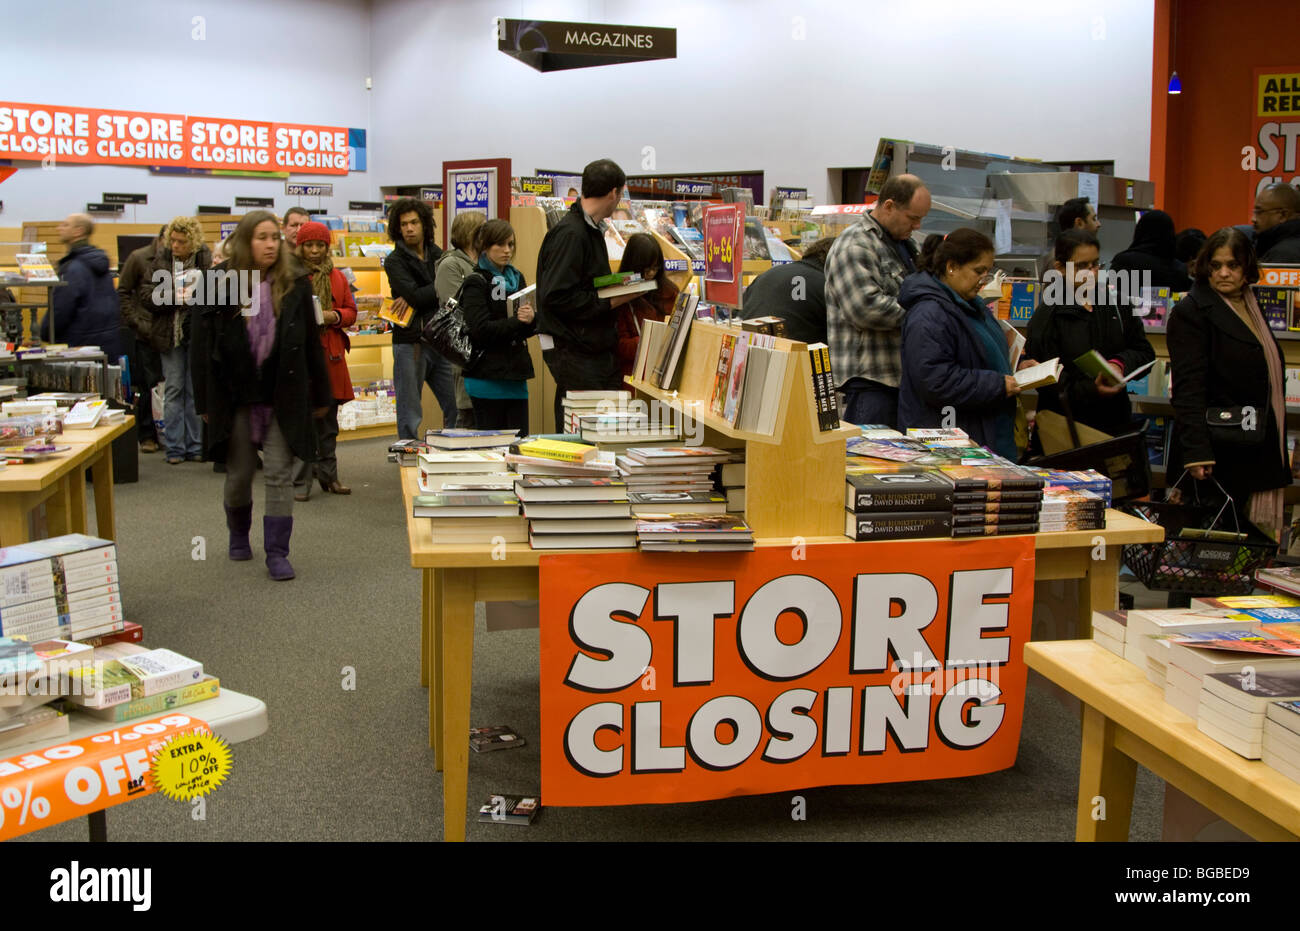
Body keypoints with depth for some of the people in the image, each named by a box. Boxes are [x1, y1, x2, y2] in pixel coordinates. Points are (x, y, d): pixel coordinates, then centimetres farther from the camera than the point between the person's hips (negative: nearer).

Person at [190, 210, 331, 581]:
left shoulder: (295, 283, 0)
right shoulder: (220, 284, -3)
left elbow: (311, 342, 5)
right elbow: (201, 346, -1)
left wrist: (320, 395, 6)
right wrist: (205, 402, -3)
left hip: (283, 395, 0)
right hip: (236, 394, 0)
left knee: (280, 474, -2)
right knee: (239, 473, 12)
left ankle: (277, 553, 4)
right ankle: (239, 535, 38)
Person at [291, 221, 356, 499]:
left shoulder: (338, 277, 14)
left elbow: (351, 311, 14)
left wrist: (335, 316, -6)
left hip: (330, 355, 4)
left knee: (328, 421, 11)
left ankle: (328, 476, 21)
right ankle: (301, 482, 0)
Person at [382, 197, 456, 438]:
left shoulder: (437, 255, 13)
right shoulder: (394, 261, -1)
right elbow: (414, 294, -17)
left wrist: (415, 298, -13)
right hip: (410, 343, -5)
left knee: (456, 408, 5)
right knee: (410, 418, 0)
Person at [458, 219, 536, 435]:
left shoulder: (516, 278, 15)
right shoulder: (476, 283, -5)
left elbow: (528, 330, 12)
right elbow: (480, 330, -16)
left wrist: (531, 319, -10)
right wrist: (516, 321, -22)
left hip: (516, 375, 6)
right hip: (488, 377, -6)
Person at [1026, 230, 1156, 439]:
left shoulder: (1115, 304, 9)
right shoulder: (1045, 317, -6)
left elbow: (1145, 352, 12)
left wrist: (1121, 363, -10)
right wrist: (1090, 389, -27)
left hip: (1116, 422, 4)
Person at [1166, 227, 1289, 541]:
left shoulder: (1253, 309, 16)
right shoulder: (1191, 312, -8)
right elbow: (1188, 389, -17)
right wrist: (1196, 452, -25)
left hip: (1258, 455, 7)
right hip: (1217, 455, -7)